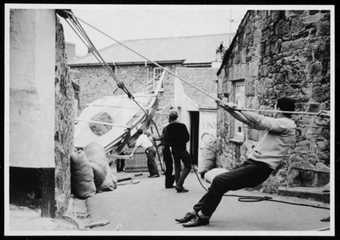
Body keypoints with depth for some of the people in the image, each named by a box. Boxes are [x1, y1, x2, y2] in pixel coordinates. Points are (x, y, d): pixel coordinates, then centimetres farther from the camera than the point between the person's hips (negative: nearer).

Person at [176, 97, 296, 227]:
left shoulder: (287, 124, -8)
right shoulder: (278, 123, 19)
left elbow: (259, 120, -21)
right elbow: (248, 121, 19)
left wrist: (236, 108, -16)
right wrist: (229, 109, 14)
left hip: (261, 168, -9)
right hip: (252, 162, 9)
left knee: (220, 181, -15)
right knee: (219, 182, 4)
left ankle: (203, 216, -1)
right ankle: (196, 211, 13)